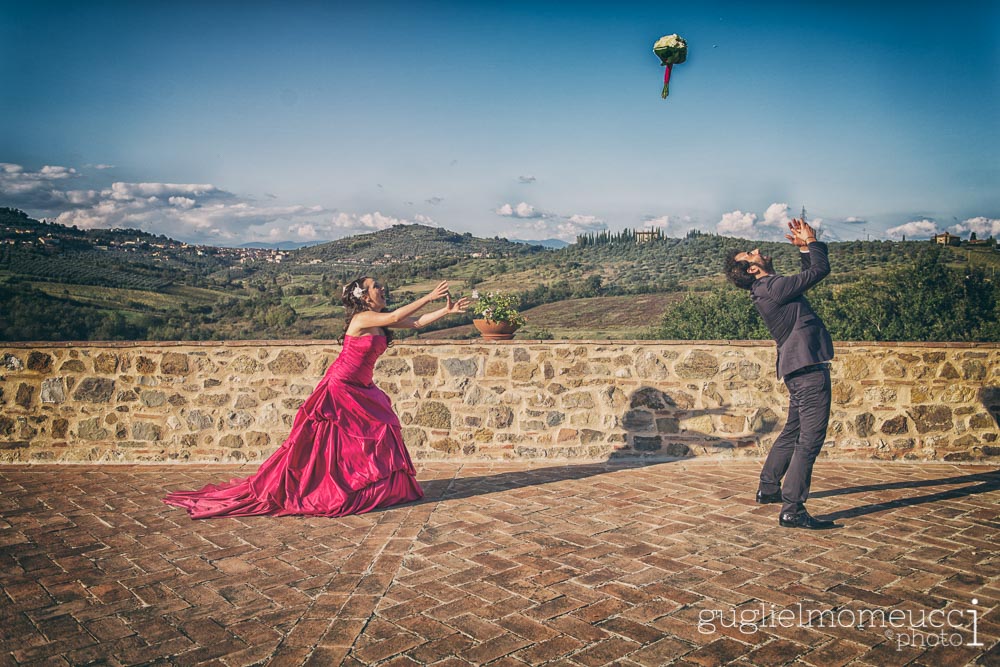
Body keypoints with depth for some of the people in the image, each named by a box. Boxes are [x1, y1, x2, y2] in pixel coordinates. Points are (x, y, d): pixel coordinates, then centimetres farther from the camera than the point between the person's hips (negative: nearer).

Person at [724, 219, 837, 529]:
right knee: (810, 439, -10)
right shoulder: (774, 287, -16)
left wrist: (804, 248, 13)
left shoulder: (770, 288, 13)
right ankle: (793, 510, -10)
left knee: (793, 432, 22)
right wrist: (811, 242, 2)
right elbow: (820, 270, -13)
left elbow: (809, 273, 26)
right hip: (808, 367, -10)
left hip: (799, 368, 10)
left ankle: (768, 489, 35)